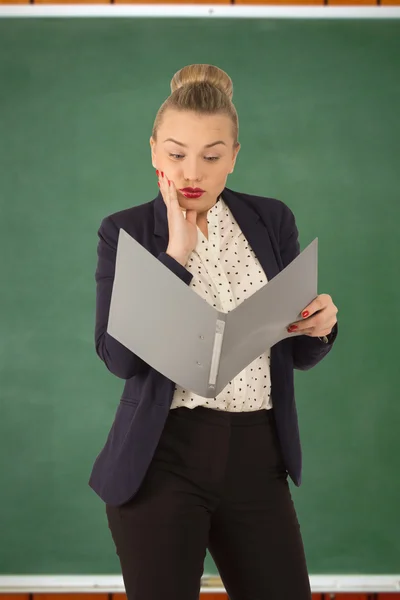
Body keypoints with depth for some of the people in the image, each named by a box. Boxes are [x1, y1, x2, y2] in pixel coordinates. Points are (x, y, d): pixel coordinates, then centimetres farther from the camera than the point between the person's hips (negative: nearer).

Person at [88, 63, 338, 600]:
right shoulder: (125, 232, -1)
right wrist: (176, 254, -16)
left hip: (257, 459, 3)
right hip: (163, 458, -2)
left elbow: (297, 353, 11)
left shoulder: (272, 221, 6)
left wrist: (320, 326, -12)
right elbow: (120, 357, -12)